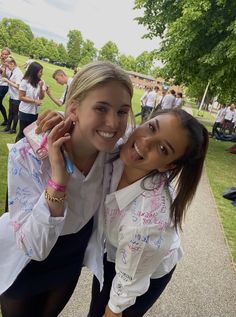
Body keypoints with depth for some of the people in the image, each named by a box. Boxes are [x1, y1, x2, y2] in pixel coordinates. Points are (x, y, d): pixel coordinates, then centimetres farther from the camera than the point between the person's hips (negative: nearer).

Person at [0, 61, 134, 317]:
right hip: (23, 262, -2)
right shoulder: (29, 154, -33)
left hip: (72, 257, 3)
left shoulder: (116, 150, -22)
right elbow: (34, 247, -33)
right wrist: (58, 177, -43)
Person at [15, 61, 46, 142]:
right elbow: (21, 97, -12)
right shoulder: (25, 82, -11)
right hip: (25, 112, -4)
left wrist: (41, 87, -15)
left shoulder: (41, 82, 2)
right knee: (22, 132, 5)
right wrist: (34, 101, -20)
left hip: (35, 112, 4)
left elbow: (41, 97, 0)